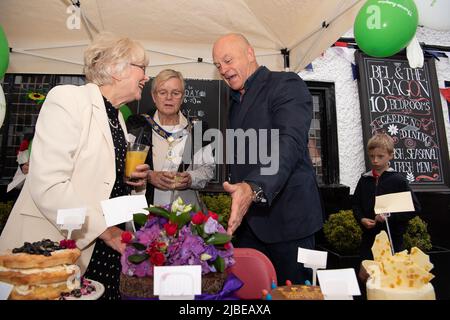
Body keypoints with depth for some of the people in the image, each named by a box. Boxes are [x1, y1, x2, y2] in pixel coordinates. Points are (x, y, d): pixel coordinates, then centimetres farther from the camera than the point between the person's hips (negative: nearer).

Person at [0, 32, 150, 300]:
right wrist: (104, 229, -18)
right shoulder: (68, 98, -11)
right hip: (58, 245, -7)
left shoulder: (117, 118, 12)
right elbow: (47, 186, -20)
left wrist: (133, 180, 0)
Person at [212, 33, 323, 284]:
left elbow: (290, 143, -23)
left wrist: (254, 188, -37)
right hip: (246, 219, 7)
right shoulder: (236, 101, 20)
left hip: (286, 216, -7)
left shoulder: (287, 85, -6)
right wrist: (240, 193, 7)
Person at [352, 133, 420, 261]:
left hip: (392, 237, -3)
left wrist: (390, 216, -17)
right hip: (369, 237, 3)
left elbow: (415, 207, -8)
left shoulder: (398, 180, -7)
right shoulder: (364, 180, 4)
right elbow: (356, 203, 12)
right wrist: (361, 219, -6)